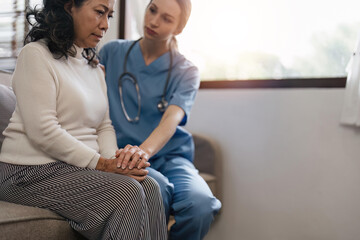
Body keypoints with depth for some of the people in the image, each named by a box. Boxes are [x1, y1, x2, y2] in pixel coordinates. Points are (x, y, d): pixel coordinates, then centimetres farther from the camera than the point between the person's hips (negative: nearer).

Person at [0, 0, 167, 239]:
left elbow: (105, 127, 13)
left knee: (149, 186, -18)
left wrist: (114, 161, -9)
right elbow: (42, 132, -17)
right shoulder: (36, 54, -7)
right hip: (35, 171, -7)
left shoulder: (94, 67, 18)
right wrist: (101, 164, -18)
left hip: (82, 166, 7)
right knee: (126, 193, -27)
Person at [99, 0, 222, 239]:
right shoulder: (112, 52, 9)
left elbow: (173, 118, -14)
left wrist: (145, 149, -35)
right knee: (157, 189, -35)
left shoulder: (186, 72, 4)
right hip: (124, 155, 0)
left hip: (170, 156, 1)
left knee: (200, 202, -31)